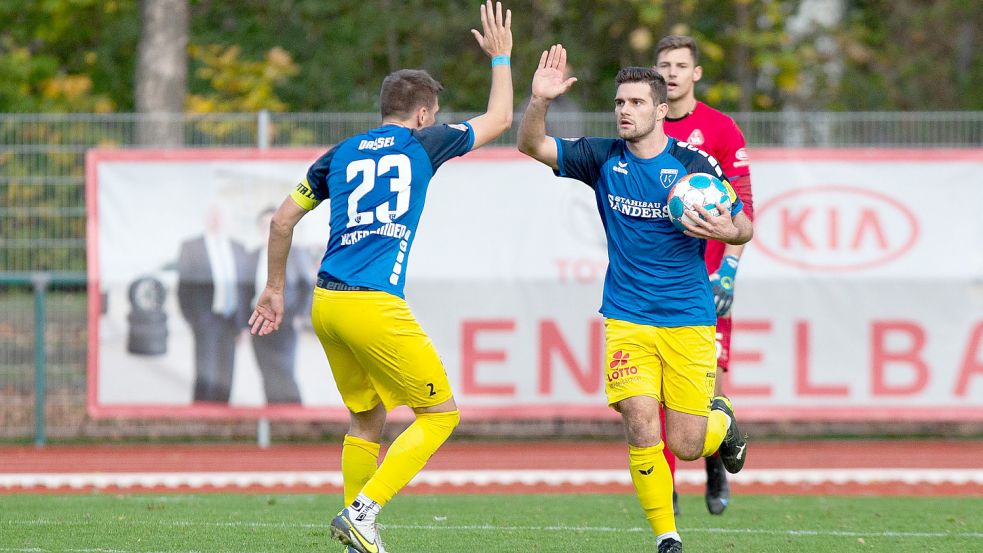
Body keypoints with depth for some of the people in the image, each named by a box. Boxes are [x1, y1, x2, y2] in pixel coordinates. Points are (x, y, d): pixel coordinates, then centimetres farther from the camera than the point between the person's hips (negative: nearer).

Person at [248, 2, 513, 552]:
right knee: (440, 413, 3)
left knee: (367, 420, 19)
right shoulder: (421, 145, 6)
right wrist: (501, 56, 35)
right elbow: (499, 119, 20)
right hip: (374, 306, -6)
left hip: (327, 303, 6)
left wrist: (275, 289, 31)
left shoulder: (342, 154, 17)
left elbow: (283, 220, 20)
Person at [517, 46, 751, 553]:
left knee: (686, 446, 0)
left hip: (689, 321, -1)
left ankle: (721, 420, 37)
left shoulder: (693, 165, -7)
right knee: (641, 427, -17)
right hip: (627, 318, 1)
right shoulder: (603, 159, -1)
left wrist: (726, 231, -22)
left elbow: (744, 227, 1)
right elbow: (532, 146, -5)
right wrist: (539, 101, -24)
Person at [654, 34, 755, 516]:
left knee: (709, 378, -8)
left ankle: (716, 465, 18)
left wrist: (728, 268, -10)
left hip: (705, 275, -3)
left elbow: (742, 207, -2)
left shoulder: (721, 130, 0)